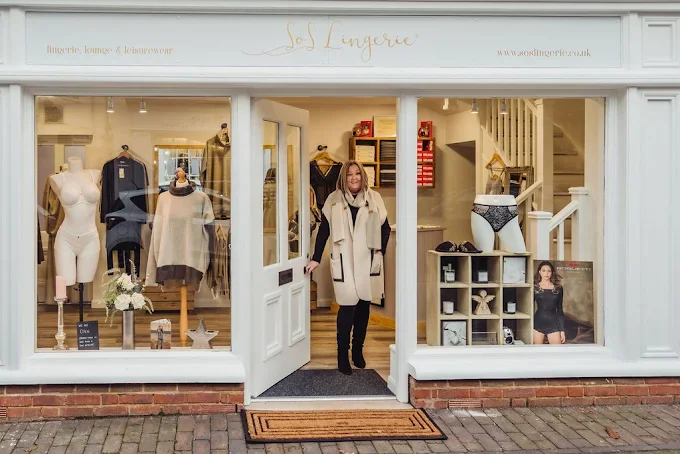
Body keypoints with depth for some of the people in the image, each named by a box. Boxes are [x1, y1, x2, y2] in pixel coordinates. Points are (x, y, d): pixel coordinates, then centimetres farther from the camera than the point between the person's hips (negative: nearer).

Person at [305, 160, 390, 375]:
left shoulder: (373, 198, 3)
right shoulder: (334, 200, 0)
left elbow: (385, 227, 12)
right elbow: (324, 231, 4)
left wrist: (380, 251, 2)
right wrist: (316, 259, 3)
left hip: (367, 261, 2)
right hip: (344, 261, -2)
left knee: (364, 306, 9)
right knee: (347, 307, -8)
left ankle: (358, 351, 23)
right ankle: (343, 356, 1)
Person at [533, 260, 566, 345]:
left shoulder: (558, 288, 8)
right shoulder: (535, 288, 4)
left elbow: (559, 310, 11)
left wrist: (562, 330, 7)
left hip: (553, 324, 1)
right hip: (538, 324, -1)